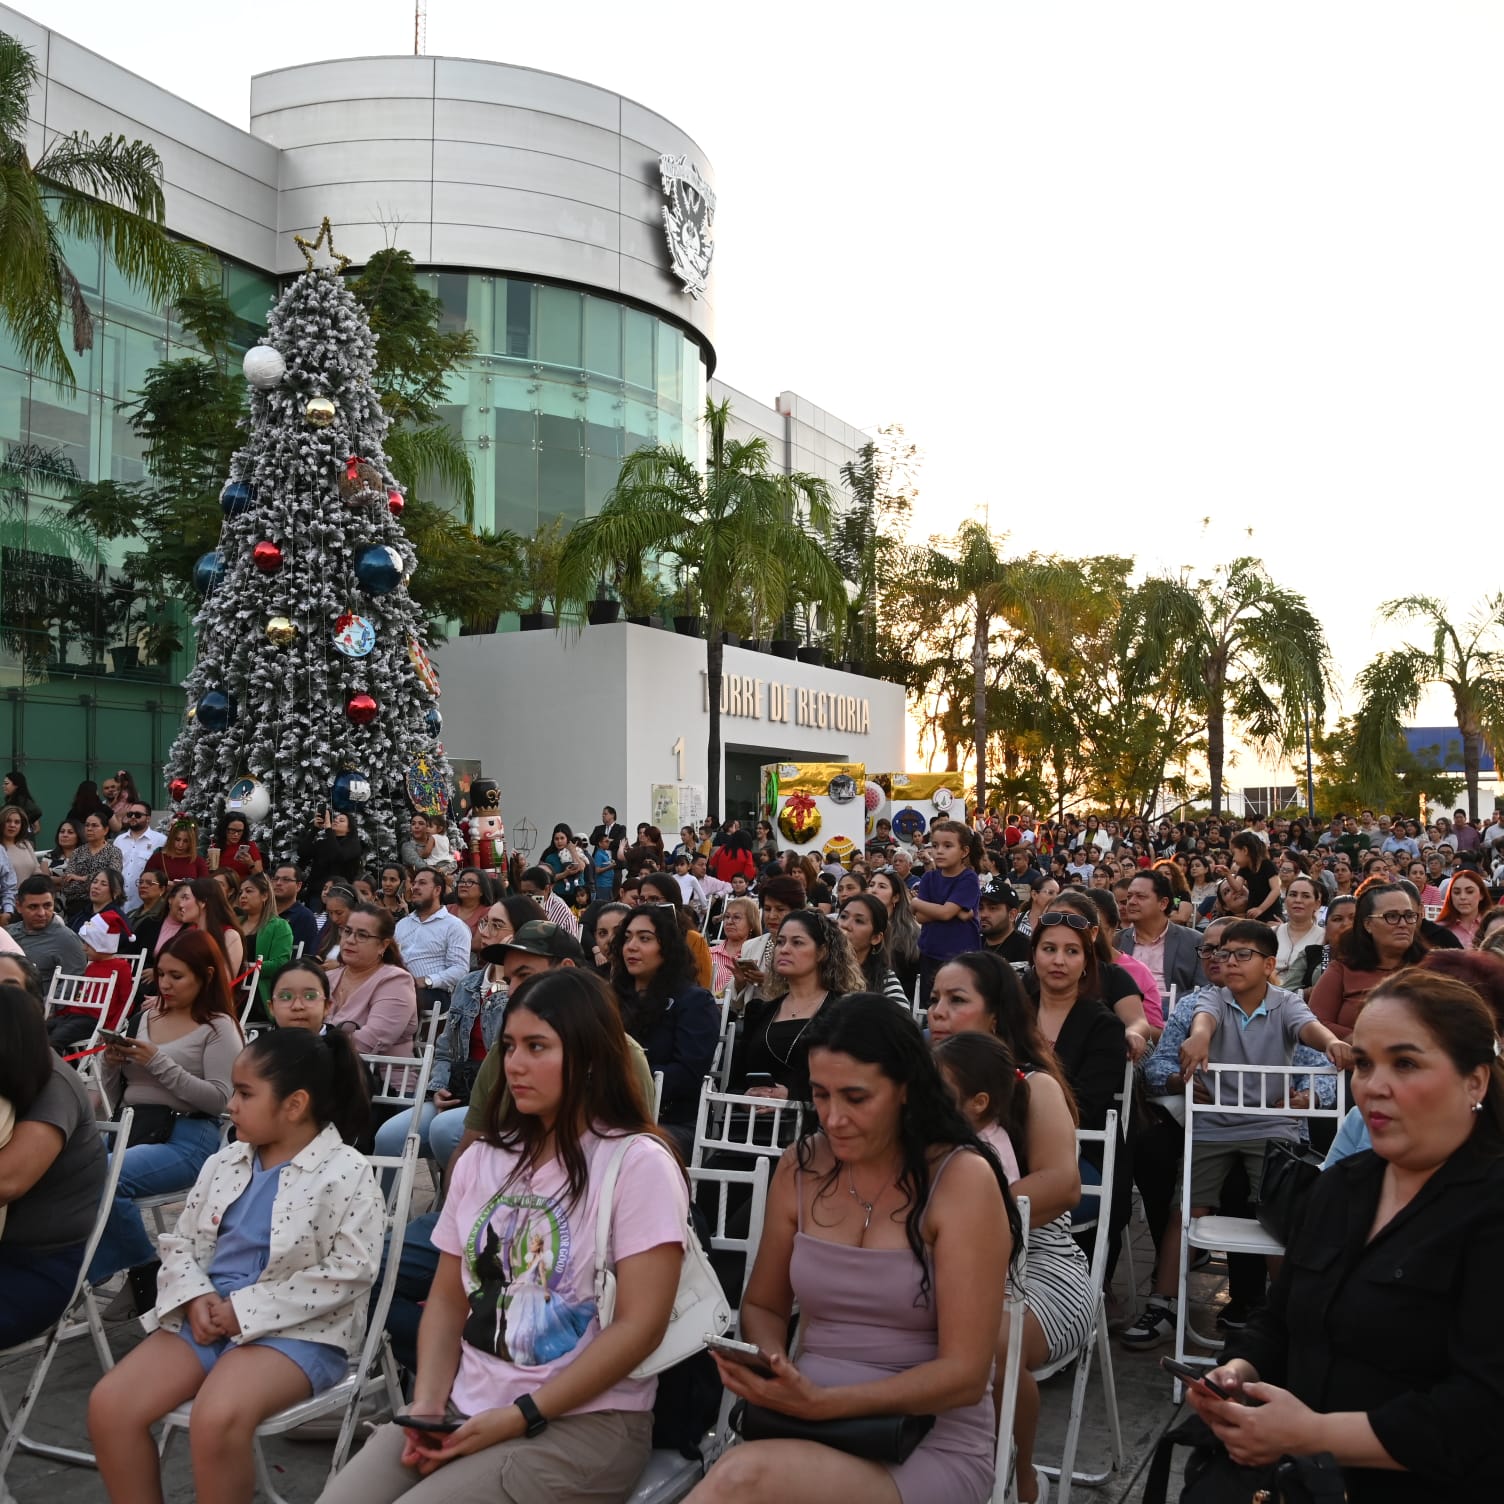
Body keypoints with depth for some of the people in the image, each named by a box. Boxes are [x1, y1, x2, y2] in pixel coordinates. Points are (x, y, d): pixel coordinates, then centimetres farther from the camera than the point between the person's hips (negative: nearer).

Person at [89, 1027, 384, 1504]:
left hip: (294, 1328, -7)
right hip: (207, 1315, 7)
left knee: (216, 1417, -33)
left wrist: (246, 1310, -17)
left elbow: (349, 1271, -16)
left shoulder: (347, 1173, -10)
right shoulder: (224, 1163, 12)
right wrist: (195, 1297, -8)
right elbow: (181, 1241, 16)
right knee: (109, 1404, -12)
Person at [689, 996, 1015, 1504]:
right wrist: (773, 1370, -8)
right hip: (808, 1424, 4)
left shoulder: (963, 1178, -11)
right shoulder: (800, 1166, 3)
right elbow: (763, 1306, 15)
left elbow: (964, 1374, -13)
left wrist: (824, 1403, -23)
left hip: (931, 1445, -3)